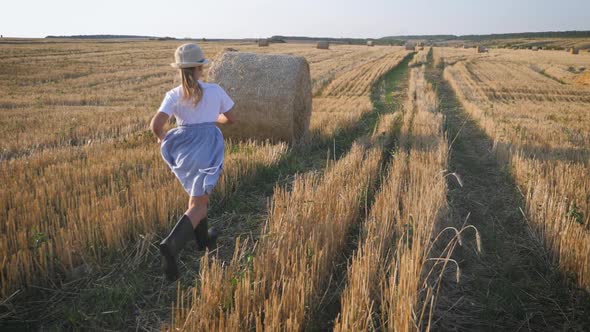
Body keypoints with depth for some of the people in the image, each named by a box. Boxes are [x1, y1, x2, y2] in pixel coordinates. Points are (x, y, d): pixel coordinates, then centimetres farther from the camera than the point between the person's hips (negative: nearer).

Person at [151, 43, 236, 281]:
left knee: (198, 195, 27)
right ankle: (171, 245, -26)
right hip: (208, 148, -3)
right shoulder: (215, 91, -2)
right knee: (197, 207, -2)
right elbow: (230, 119, 11)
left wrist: (161, 137, 9)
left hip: (183, 148, 3)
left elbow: (156, 124, -13)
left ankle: (203, 239, 41)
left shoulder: (174, 95, -2)